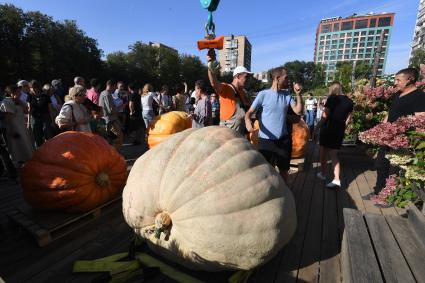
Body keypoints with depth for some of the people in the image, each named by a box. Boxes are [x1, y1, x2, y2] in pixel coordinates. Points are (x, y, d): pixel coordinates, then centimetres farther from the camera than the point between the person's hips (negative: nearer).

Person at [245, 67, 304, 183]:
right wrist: (248, 122, -33)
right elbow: (249, 112, -12)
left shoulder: (287, 95, 5)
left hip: (283, 139, 5)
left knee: (284, 169, 21)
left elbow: (299, 111, 0)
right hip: (266, 140, -5)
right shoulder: (263, 94, -9)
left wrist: (298, 94, -11)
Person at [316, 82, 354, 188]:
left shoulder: (332, 98, -9)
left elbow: (325, 115, -13)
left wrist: (319, 124, 1)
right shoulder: (349, 101, 8)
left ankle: (323, 174, 25)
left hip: (328, 128, -5)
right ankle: (336, 180, 0)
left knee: (323, 151, 13)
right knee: (334, 154, 8)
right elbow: (348, 118, 12)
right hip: (339, 130, 5)